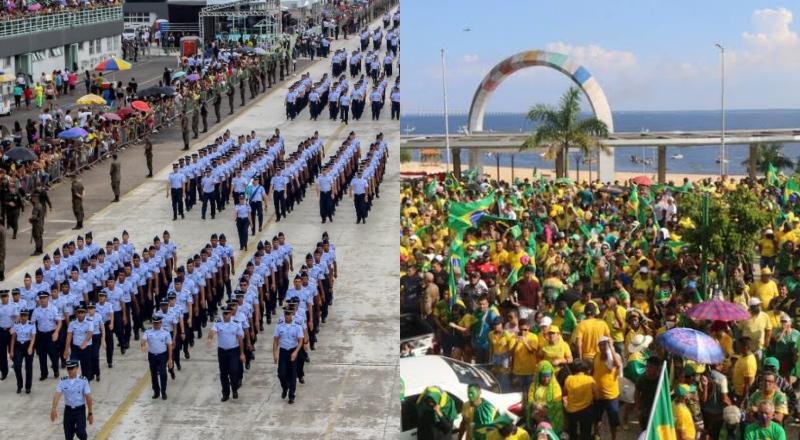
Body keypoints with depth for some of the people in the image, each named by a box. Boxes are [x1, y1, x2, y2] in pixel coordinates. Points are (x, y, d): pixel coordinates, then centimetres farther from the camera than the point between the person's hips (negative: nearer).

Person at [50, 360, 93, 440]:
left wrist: (90, 413, -6)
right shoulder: (63, 381, -4)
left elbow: (88, 397, -7)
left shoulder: (83, 380, -10)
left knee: (80, 432, -16)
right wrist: (53, 409, -31)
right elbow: (57, 395, -16)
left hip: (80, 410, -3)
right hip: (68, 410, 3)